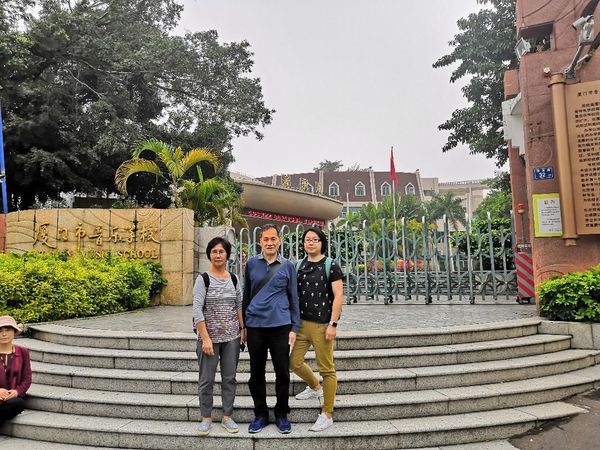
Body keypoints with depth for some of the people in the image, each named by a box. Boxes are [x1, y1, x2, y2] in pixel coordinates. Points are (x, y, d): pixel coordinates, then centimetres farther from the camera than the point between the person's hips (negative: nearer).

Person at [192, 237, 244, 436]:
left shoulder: (234, 279, 5)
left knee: (229, 377, 9)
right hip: (209, 336, -3)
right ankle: (206, 418, 23)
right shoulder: (203, 279, -7)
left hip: (231, 336, 3)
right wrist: (205, 338, -16)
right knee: (206, 379, 5)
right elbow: (197, 310, -12)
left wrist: (243, 329, 3)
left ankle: (227, 417, 24)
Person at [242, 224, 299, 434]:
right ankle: (260, 414, 27)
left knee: (282, 373, 7)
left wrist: (294, 328, 0)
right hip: (255, 326, 1)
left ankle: (282, 414, 25)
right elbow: (246, 294, 12)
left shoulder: (288, 266, 3)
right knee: (256, 373, 10)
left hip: (280, 326, -1)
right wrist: (243, 322, 11)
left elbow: (293, 298, 6)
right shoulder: (251, 264, 4)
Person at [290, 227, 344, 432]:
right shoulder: (299, 266, 10)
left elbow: (338, 296, -9)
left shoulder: (331, 266, -5)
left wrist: (333, 324, -15)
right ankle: (315, 387, 40)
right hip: (301, 323, 6)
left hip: (322, 324, -5)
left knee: (326, 369, 2)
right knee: (294, 362, 11)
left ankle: (327, 415, 16)